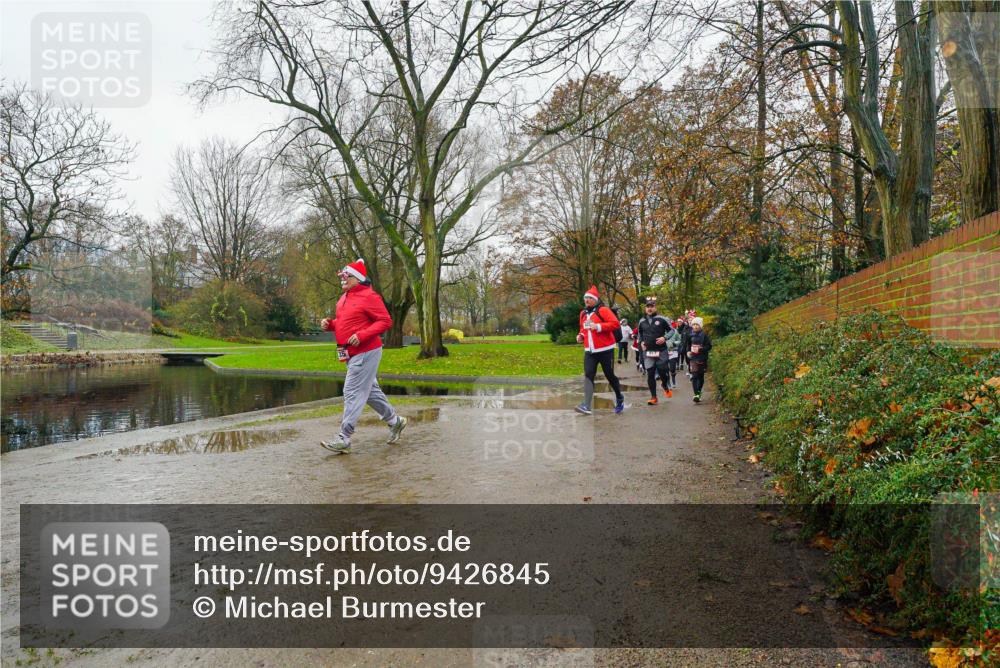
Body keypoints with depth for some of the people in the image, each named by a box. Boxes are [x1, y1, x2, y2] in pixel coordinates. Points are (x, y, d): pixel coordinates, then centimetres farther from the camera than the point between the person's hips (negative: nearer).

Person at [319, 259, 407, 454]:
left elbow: (386, 321, -17)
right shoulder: (344, 298, 14)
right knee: (370, 391, 17)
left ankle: (344, 439, -3)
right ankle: (395, 421, 33)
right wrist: (330, 324, 3)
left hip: (365, 353, -10)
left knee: (353, 394, -8)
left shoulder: (369, 297, -13)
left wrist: (362, 335, -25)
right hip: (352, 355, 10)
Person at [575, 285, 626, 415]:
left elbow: (615, 323, -18)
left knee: (609, 375, 6)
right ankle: (587, 406, -18)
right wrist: (581, 336, 7)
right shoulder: (583, 313, 12)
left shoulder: (603, 310, -9)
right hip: (589, 351, 5)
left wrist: (599, 326, -25)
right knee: (588, 376, -10)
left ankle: (619, 398, 33)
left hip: (605, 350, -5)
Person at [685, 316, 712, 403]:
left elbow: (709, 346, -7)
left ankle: (699, 391, 30)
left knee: (701, 376, 11)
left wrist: (700, 349, -20)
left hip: (702, 358, -1)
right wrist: (688, 351, 3)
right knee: (694, 376, -9)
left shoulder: (704, 335, -4)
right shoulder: (690, 335, 5)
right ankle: (696, 395, -15)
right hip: (693, 358, 1)